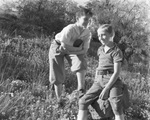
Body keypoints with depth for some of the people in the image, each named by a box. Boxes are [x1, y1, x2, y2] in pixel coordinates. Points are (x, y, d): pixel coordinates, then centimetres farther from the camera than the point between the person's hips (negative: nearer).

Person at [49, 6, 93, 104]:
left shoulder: (88, 33, -17)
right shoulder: (70, 29, -33)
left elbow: (84, 50, -15)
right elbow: (64, 46, -32)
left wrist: (73, 51, -27)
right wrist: (79, 49, -23)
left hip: (73, 48, 4)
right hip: (58, 47, -3)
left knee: (81, 63, -28)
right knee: (58, 76, -3)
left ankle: (81, 91, -23)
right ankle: (59, 99, 15)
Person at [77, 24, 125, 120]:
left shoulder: (116, 51, -6)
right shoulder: (100, 50, 16)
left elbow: (117, 72, -12)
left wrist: (106, 89, -17)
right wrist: (95, 82, 16)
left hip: (112, 81, -7)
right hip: (99, 81, 7)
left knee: (117, 106, -26)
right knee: (83, 102, -6)